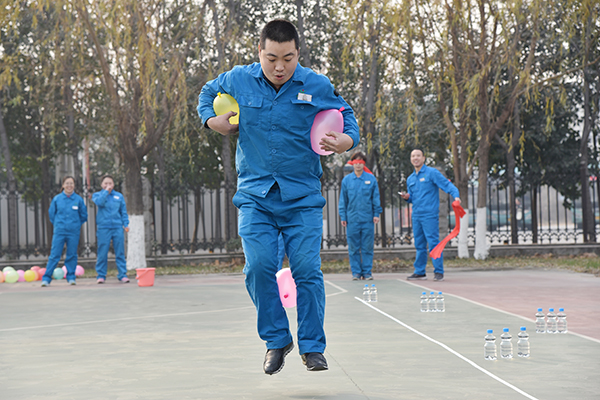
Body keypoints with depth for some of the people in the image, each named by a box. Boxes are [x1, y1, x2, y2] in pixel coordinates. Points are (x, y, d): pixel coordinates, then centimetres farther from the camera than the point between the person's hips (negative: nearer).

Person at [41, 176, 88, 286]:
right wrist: (57, 224, 12)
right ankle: (46, 278, 0)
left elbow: (83, 215, 11)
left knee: (72, 255, 4)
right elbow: (51, 213, 13)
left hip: (73, 232, 0)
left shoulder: (79, 199, 1)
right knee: (54, 255, -3)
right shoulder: (57, 199, 2)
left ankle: (71, 277, 14)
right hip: (59, 231, 0)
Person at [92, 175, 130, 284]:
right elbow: (99, 202, -12)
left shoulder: (119, 196, 14)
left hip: (117, 227, 2)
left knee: (120, 252, 0)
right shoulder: (97, 195, 10)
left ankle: (123, 275, 3)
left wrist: (126, 224, 3)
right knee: (102, 253, -1)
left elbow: (123, 211, 14)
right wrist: (106, 191, -5)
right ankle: (100, 276, 5)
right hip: (103, 227, -2)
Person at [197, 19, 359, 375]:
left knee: (307, 269, -7)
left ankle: (312, 347, 8)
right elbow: (207, 94, 22)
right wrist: (213, 120, 2)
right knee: (259, 266, -11)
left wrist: (342, 142, -15)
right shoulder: (237, 80, 1)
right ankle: (276, 341, 7)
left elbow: (348, 119, 7)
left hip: (303, 198, -1)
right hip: (255, 195, 1)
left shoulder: (318, 86, -4)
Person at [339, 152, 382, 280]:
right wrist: (343, 217, 6)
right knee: (353, 248, 3)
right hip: (352, 219, 1)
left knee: (367, 247, 2)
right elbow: (343, 200, 10)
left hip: (368, 219, -1)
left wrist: (376, 214, 2)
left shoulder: (371, 178, 4)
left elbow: (376, 198, 9)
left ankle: (367, 271, 9)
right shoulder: (346, 180, 7)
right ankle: (356, 272, 9)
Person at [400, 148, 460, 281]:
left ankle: (438, 272, -6)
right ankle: (419, 272, 15)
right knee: (419, 245, 10)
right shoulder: (410, 179, 18)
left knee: (433, 243, -9)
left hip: (430, 215, -7)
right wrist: (407, 197, 4)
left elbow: (447, 185, -9)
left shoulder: (432, 173, -2)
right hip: (416, 215, 7)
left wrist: (456, 196, -27)